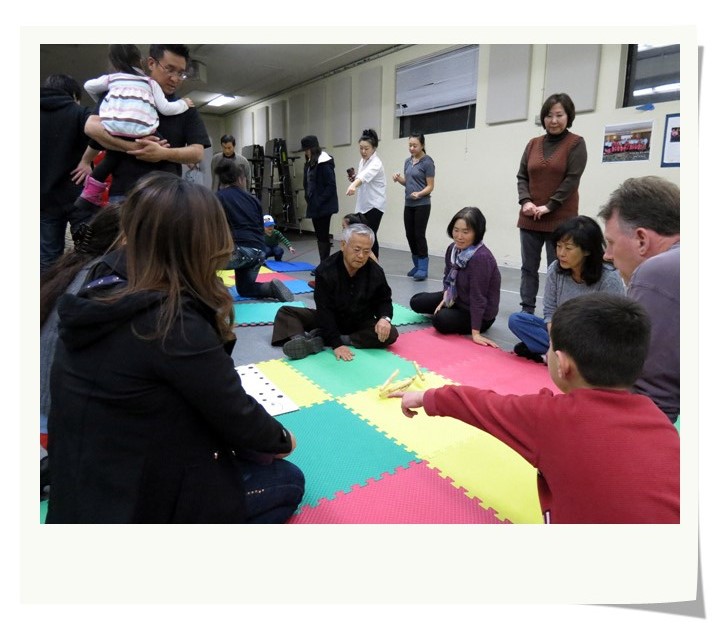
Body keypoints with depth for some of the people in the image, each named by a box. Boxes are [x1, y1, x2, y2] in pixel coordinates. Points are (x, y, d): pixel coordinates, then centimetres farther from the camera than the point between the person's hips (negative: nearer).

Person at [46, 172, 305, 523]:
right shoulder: (176, 326, -29)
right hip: (137, 502, -8)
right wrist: (282, 439, 2)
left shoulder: (96, 303, -4)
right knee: (287, 481, 9)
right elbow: (236, 417, -17)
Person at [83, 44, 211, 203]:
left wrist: (163, 153, -17)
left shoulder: (185, 109, 12)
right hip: (124, 192, -1)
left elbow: (197, 152, 0)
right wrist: (131, 147, -15)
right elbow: (91, 126, -1)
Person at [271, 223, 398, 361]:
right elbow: (324, 310, -27)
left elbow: (384, 300, -1)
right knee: (285, 312, -11)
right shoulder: (326, 270, -24)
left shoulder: (376, 272, -16)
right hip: (330, 320, -1)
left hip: (361, 323, 1)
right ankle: (301, 341, -46)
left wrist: (384, 318, -25)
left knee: (390, 334, -28)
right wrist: (336, 344, -36)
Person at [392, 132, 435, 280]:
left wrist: (419, 194, -30)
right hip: (408, 204, 7)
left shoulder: (427, 162, -10)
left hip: (422, 204, -7)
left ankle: (423, 268, -1)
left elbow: (430, 186, -12)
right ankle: (417, 265, 19)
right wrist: (398, 178, -4)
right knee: (410, 234, 7)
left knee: (419, 234, -8)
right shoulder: (408, 161, 11)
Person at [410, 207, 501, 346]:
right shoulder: (453, 248, -9)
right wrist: (445, 299, -9)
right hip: (457, 298, 8)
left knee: (441, 320, -28)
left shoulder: (481, 257, -33)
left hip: (480, 314, -7)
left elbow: (478, 296, -33)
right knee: (416, 302, 6)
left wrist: (475, 333, -31)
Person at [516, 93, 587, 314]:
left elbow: (572, 180, -8)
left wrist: (548, 207, -14)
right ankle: (526, 311, 15)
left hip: (560, 219, -4)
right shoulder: (533, 144, 13)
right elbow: (522, 176, 10)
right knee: (528, 267, 7)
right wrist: (526, 201, -8)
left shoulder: (576, 143, 1)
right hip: (530, 218, 5)